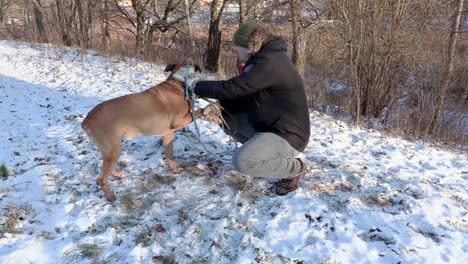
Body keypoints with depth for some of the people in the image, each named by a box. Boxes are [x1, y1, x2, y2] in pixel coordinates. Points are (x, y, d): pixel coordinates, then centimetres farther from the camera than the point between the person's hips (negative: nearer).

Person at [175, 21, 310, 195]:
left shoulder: (269, 62, -24)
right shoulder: (264, 59, 9)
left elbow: (231, 88, -25)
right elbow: (246, 96, 11)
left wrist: (198, 87, -9)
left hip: (288, 134, -10)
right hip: (269, 125, 10)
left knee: (242, 161, -27)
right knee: (228, 120, 10)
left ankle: (295, 167, -1)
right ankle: (270, 154, 14)